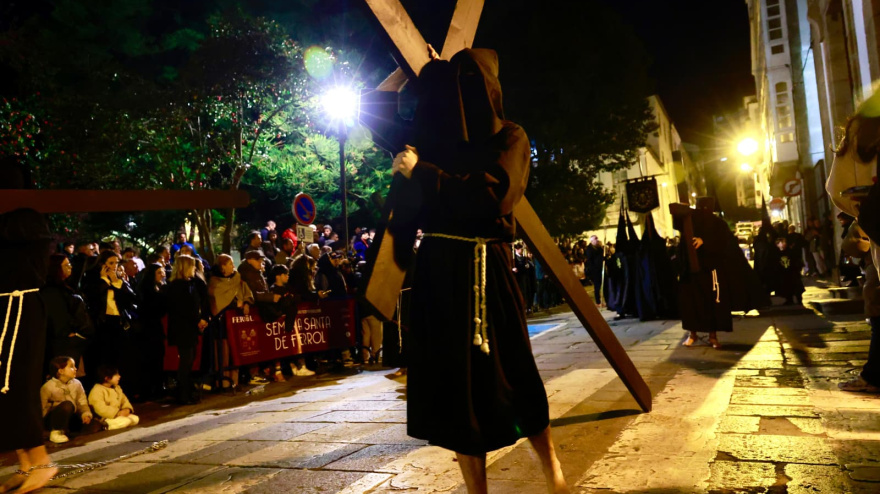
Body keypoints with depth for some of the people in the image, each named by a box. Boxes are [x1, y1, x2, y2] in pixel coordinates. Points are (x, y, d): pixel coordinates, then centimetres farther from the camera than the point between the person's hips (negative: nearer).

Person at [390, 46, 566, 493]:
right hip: (439, 270, 5)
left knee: (509, 374, 5)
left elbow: (493, 197, -17)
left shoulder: (509, 138, 0)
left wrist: (422, 172, -14)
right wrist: (428, 72, 18)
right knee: (454, 380, 4)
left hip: (484, 271, -4)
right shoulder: (437, 137, 14)